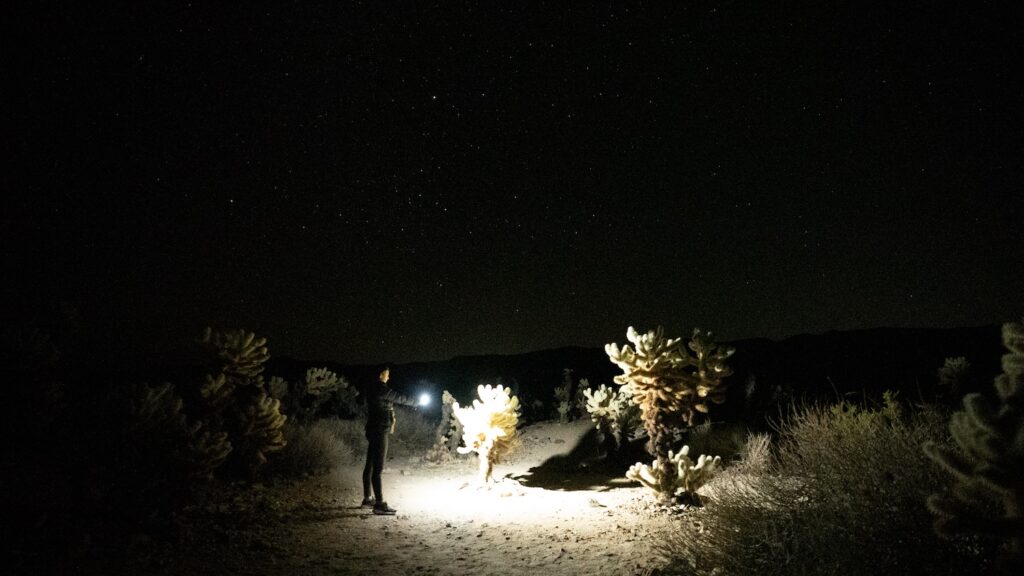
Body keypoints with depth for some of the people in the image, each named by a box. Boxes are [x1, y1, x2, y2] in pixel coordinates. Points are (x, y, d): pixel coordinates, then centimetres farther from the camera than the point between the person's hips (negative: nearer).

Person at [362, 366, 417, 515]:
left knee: (370, 465, 14)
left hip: (373, 430, 10)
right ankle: (379, 504, -8)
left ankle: (367, 499, 23)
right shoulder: (381, 390, -16)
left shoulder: (372, 390, 12)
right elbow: (399, 398, -3)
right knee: (377, 468, -9)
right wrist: (415, 403, 13)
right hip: (379, 431, -10)